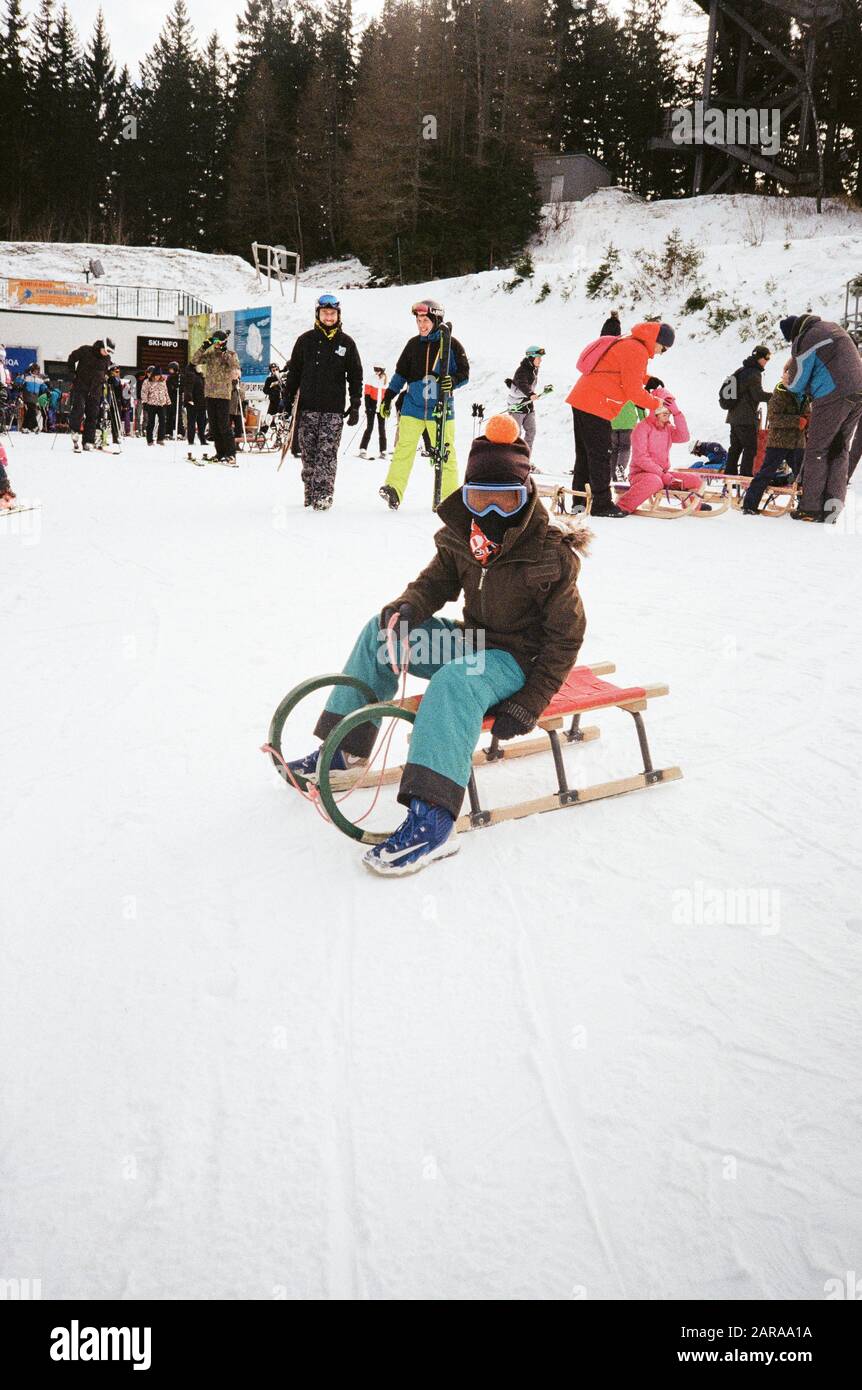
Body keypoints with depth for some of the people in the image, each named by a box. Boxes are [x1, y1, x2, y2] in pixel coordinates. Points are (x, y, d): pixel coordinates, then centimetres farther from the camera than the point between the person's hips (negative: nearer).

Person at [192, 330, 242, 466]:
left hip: (223, 393, -6)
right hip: (210, 393, 6)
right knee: (213, 425, 7)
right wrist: (203, 347, -6)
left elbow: (235, 366, -16)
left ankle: (231, 454, -8)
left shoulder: (230, 353, 1)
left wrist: (225, 351, -17)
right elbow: (195, 361, 4)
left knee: (224, 424, -11)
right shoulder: (210, 354, 13)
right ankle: (220, 453, 13)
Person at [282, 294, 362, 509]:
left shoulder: (346, 343, 7)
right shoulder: (305, 340, 8)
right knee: (308, 453, 1)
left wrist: (355, 405, 3)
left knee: (328, 453, -8)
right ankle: (310, 493, 11)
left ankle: (324, 494, -10)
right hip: (308, 407, 1)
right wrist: (288, 400, 8)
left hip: (334, 409, -1)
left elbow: (355, 376, 10)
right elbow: (293, 372, 13)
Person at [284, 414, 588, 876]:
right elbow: (436, 581, 9)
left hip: (519, 659, -8)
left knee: (455, 681, -38)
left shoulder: (553, 553, -18)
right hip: (473, 639, 8)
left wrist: (528, 704, -21)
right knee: (381, 630, -1)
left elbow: (565, 638, -15)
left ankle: (432, 819, -46)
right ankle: (345, 750, 7)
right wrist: (405, 609, -17)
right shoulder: (463, 534, -1)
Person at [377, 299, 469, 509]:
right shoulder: (413, 344, 8)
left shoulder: (451, 344, -1)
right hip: (412, 408, 2)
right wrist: (388, 397, 14)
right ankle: (394, 489, -9)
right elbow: (400, 373, 17)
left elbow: (464, 372, 1)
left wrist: (453, 381, -21)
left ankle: (450, 496, 8)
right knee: (404, 449, -8)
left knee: (445, 453, 1)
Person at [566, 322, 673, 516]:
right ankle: (602, 504, -1)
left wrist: (648, 379, 11)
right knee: (600, 456, -5)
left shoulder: (627, 343, 19)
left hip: (581, 400, 10)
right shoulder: (637, 351, -12)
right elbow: (633, 391, -13)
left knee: (585, 454, 13)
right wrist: (656, 404, 0)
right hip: (596, 407, -10)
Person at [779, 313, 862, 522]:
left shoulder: (803, 341, -6)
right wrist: (812, 388, 24)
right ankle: (835, 499, 6)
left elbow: (797, 385, -2)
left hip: (833, 395, -8)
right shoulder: (834, 327, 19)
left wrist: (790, 387, 21)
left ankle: (811, 508, -1)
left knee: (817, 450, 0)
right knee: (840, 449, 13)